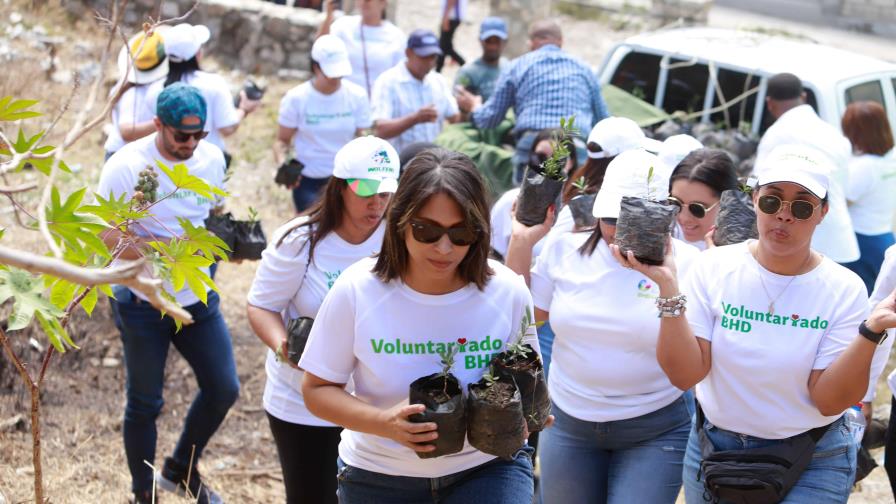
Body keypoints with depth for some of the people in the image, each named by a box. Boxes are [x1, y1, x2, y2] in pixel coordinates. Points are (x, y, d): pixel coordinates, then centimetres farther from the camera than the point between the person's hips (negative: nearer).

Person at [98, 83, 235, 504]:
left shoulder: (212, 158, -1)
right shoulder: (126, 166, -18)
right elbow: (107, 238, -21)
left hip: (198, 297, 5)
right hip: (144, 303, -5)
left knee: (224, 390, 7)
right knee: (144, 404, 8)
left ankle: (181, 470, 31)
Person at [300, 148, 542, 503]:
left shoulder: (508, 291, -13)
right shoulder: (356, 290, -15)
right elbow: (317, 389, -7)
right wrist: (383, 423, -25)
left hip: (487, 466, 0)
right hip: (380, 475, 0)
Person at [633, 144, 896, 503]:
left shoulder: (844, 289, -10)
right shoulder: (715, 267, -8)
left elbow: (829, 401, -15)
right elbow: (685, 375, -14)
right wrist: (669, 288, -23)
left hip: (813, 465, -1)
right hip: (713, 448, 2)